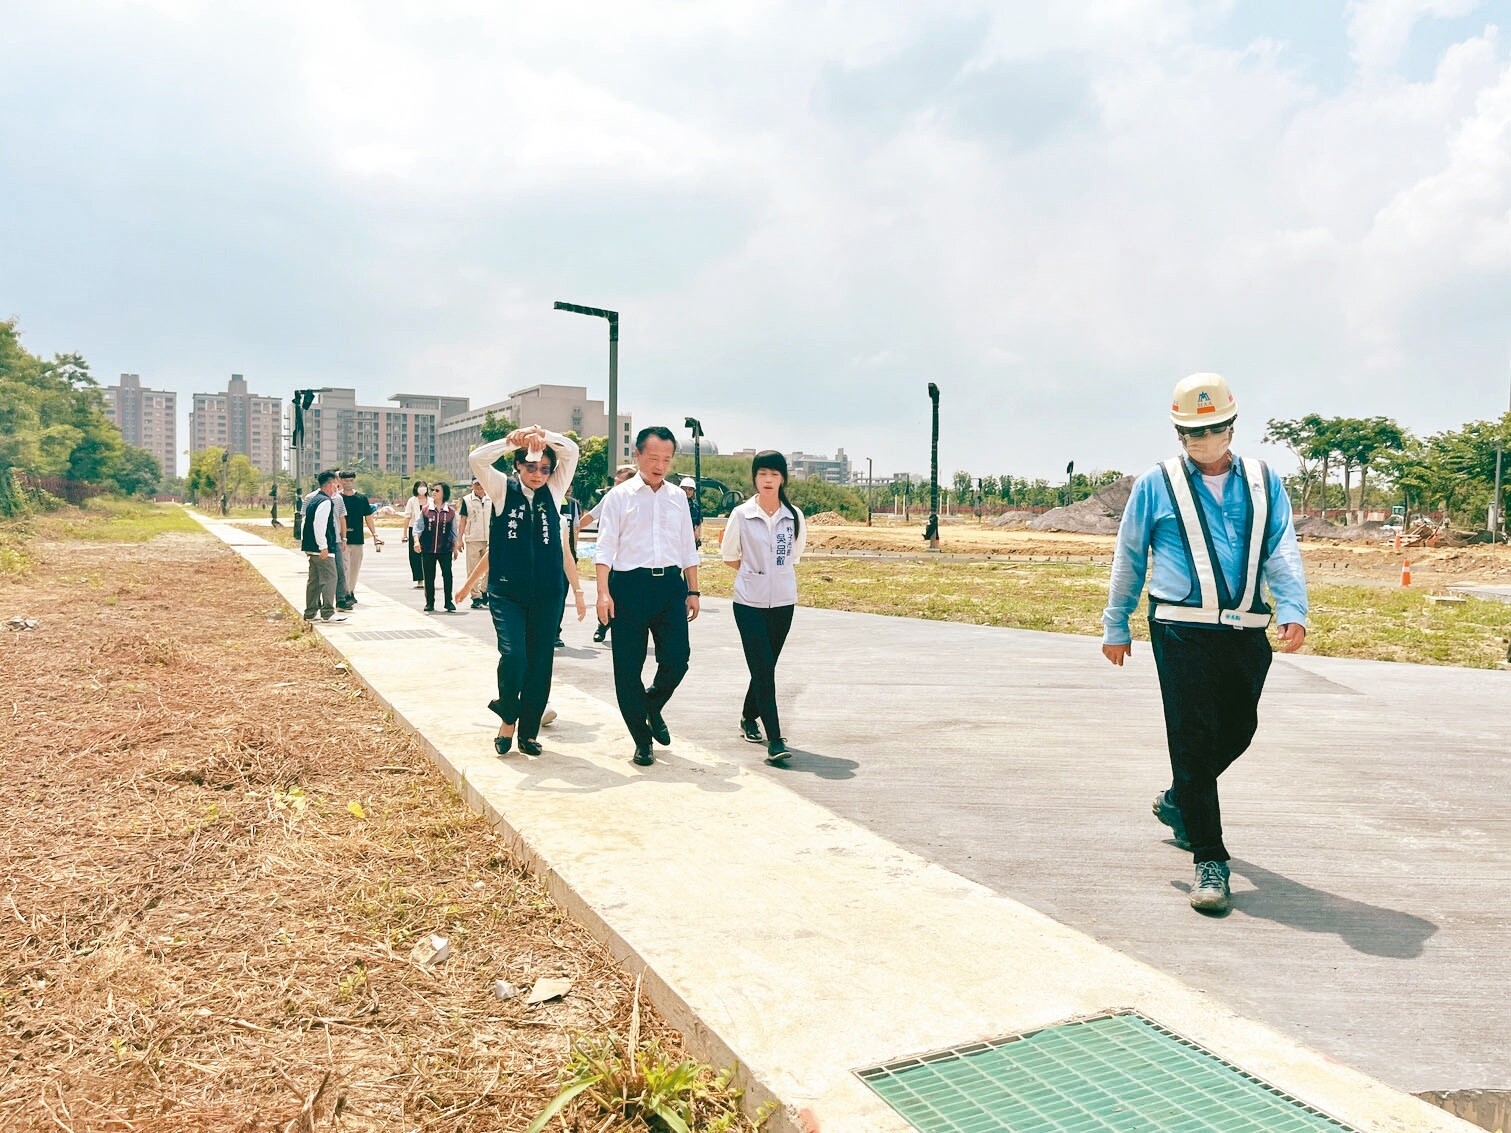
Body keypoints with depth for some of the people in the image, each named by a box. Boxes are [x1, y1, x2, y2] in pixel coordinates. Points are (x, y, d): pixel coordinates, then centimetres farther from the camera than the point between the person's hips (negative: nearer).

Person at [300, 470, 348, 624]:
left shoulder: (312, 500, 17)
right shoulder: (325, 501, -14)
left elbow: (305, 523, 22)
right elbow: (319, 524, -23)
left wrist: (306, 546, 25)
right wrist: (323, 546, -22)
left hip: (311, 547, 10)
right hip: (322, 549, -10)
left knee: (314, 580, 14)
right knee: (329, 578, -7)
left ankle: (310, 613, 18)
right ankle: (327, 613, -8)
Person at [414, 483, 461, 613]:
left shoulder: (451, 511, 2)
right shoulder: (425, 510, 2)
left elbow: (454, 531, 10)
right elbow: (418, 527, 4)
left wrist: (456, 547, 11)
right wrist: (416, 541, -11)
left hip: (445, 549, -1)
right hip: (427, 549, 1)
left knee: (447, 575, -3)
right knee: (429, 577, 7)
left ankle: (449, 602, 8)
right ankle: (430, 603, 17)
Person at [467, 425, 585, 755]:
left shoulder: (553, 492, 7)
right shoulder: (503, 489, 3)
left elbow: (571, 451, -3)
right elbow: (477, 459, -13)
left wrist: (544, 436, -17)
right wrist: (514, 440, -20)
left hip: (548, 594, 2)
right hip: (507, 592, -2)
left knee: (540, 662, 6)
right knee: (513, 654, -17)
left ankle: (528, 732, 21)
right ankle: (508, 717, 11)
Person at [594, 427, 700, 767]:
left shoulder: (677, 497, 13)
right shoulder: (619, 496, 1)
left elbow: (688, 549, 17)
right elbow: (605, 548, -3)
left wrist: (692, 591, 12)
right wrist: (603, 593, -12)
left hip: (670, 585, 3)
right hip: (630, 585, -3)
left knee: (676, 660, -2)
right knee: (629, 666, 2)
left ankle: (653, 705, 30)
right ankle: (642, 741, 16)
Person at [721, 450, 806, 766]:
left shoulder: (794, 516, 1)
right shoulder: (741, 515, -5)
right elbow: (729, 556, 7)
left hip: (783, 602, 3)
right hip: (750, 602, -3)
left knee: (765, 668, 14)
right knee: (763, 670, -9)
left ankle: (749, 717, 39)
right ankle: (775, 742, -10)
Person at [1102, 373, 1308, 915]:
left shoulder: (1264, 483, 11)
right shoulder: (1156, 484, 4)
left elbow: (1283, 552, 1)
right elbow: (1127, 560, 10)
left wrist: (1293, 611, -15)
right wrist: (1115, 625, 12)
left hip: (1245, 633, 4)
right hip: (1181, 631, -3)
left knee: (1237, 732, 14)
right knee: (1194, 741, -6)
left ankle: (1178, 800, 41)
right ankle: (1209, 860, 2)